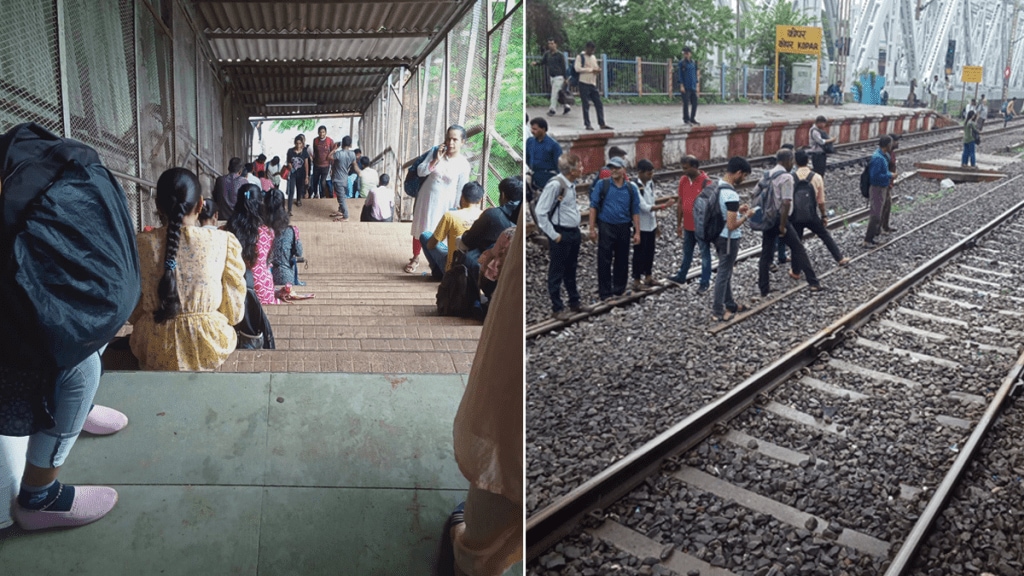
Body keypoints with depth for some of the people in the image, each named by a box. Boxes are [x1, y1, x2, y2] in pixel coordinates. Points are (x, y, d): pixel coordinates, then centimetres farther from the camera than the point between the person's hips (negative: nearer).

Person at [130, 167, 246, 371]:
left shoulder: (140, 243, -8)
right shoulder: (225, 242, -11)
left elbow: (131, 310, -1)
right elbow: (234, 312, -7)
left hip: (155, 349, 2)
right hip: (209, 346, -1)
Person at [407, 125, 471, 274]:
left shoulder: (463, 164, -14)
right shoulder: (436, 152, -5)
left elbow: (461, 191, -9)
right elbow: (420, 171, -7)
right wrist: (436, 160, -19)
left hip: (445, 203, -3)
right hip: (427, 197, 3)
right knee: (420, 228, 14)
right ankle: (415, 258, 33)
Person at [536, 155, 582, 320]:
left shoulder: (571, 184, 4)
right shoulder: (555, 184, -22)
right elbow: (540, 212, -22)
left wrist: (577, 229, 14)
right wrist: (553, 235, -17)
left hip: (574, 232, 8)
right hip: (561, 235, -8)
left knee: (571, 271, 21)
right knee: (557, 273, 5)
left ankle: (574, 303, 34)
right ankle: (557, 308, 16)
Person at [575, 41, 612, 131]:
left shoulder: (594, 57, 18)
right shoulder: (580, 57, -3)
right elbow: (578, 69, -15)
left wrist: (598, 70, -1)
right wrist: (591, 70, -16)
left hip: (593, 84, 6)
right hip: (584, 83, -6)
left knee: (599, 104, 3)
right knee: (586, 104, -3)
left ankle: (602, 124, 7)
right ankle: (587, 124, 3)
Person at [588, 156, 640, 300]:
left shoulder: (631, 188, 6)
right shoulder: (602, 185, -1)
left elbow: (635, 211, 8)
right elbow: (594, 206, -2)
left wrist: (637, 232, 4)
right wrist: (592, 228, -7)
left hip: (624, 228, 3)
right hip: (606, 227, -3)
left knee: (622, 261, 10)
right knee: (604, 261, -1)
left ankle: (619, 290, 24)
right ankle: (605, 293, 7)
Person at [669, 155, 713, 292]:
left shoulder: (706, 182, -18)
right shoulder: (683, 180, 1)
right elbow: (680, 203, 7)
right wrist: (678, 224, 8)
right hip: (688, 225, 6)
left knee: (705, 255, 8)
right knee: (686, 253, 21)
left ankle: (705, 282, 18)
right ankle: (681, 276, 35)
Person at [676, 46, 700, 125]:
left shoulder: (693, 63, 12)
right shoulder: (681, 63, -4)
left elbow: (695, 73, 19)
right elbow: (679, 74, -7)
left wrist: (696, 81, 13)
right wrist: (681, 85, -13)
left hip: (693, 87, 6)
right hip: (685, 87, -6)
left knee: (694, 103, 6)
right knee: (686, 103, -4)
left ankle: (692, 119, 17)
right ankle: (686, 120, 6)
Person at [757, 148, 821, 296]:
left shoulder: (768, 174, 10)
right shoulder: (786, 177, -14)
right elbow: (786, 203, -22)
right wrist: (783, 225, -19)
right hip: (779, 219, -7)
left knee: (766, 254, 11)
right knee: (798, 249, 6)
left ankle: (764, 289, 13)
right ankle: (813, 283, 12)